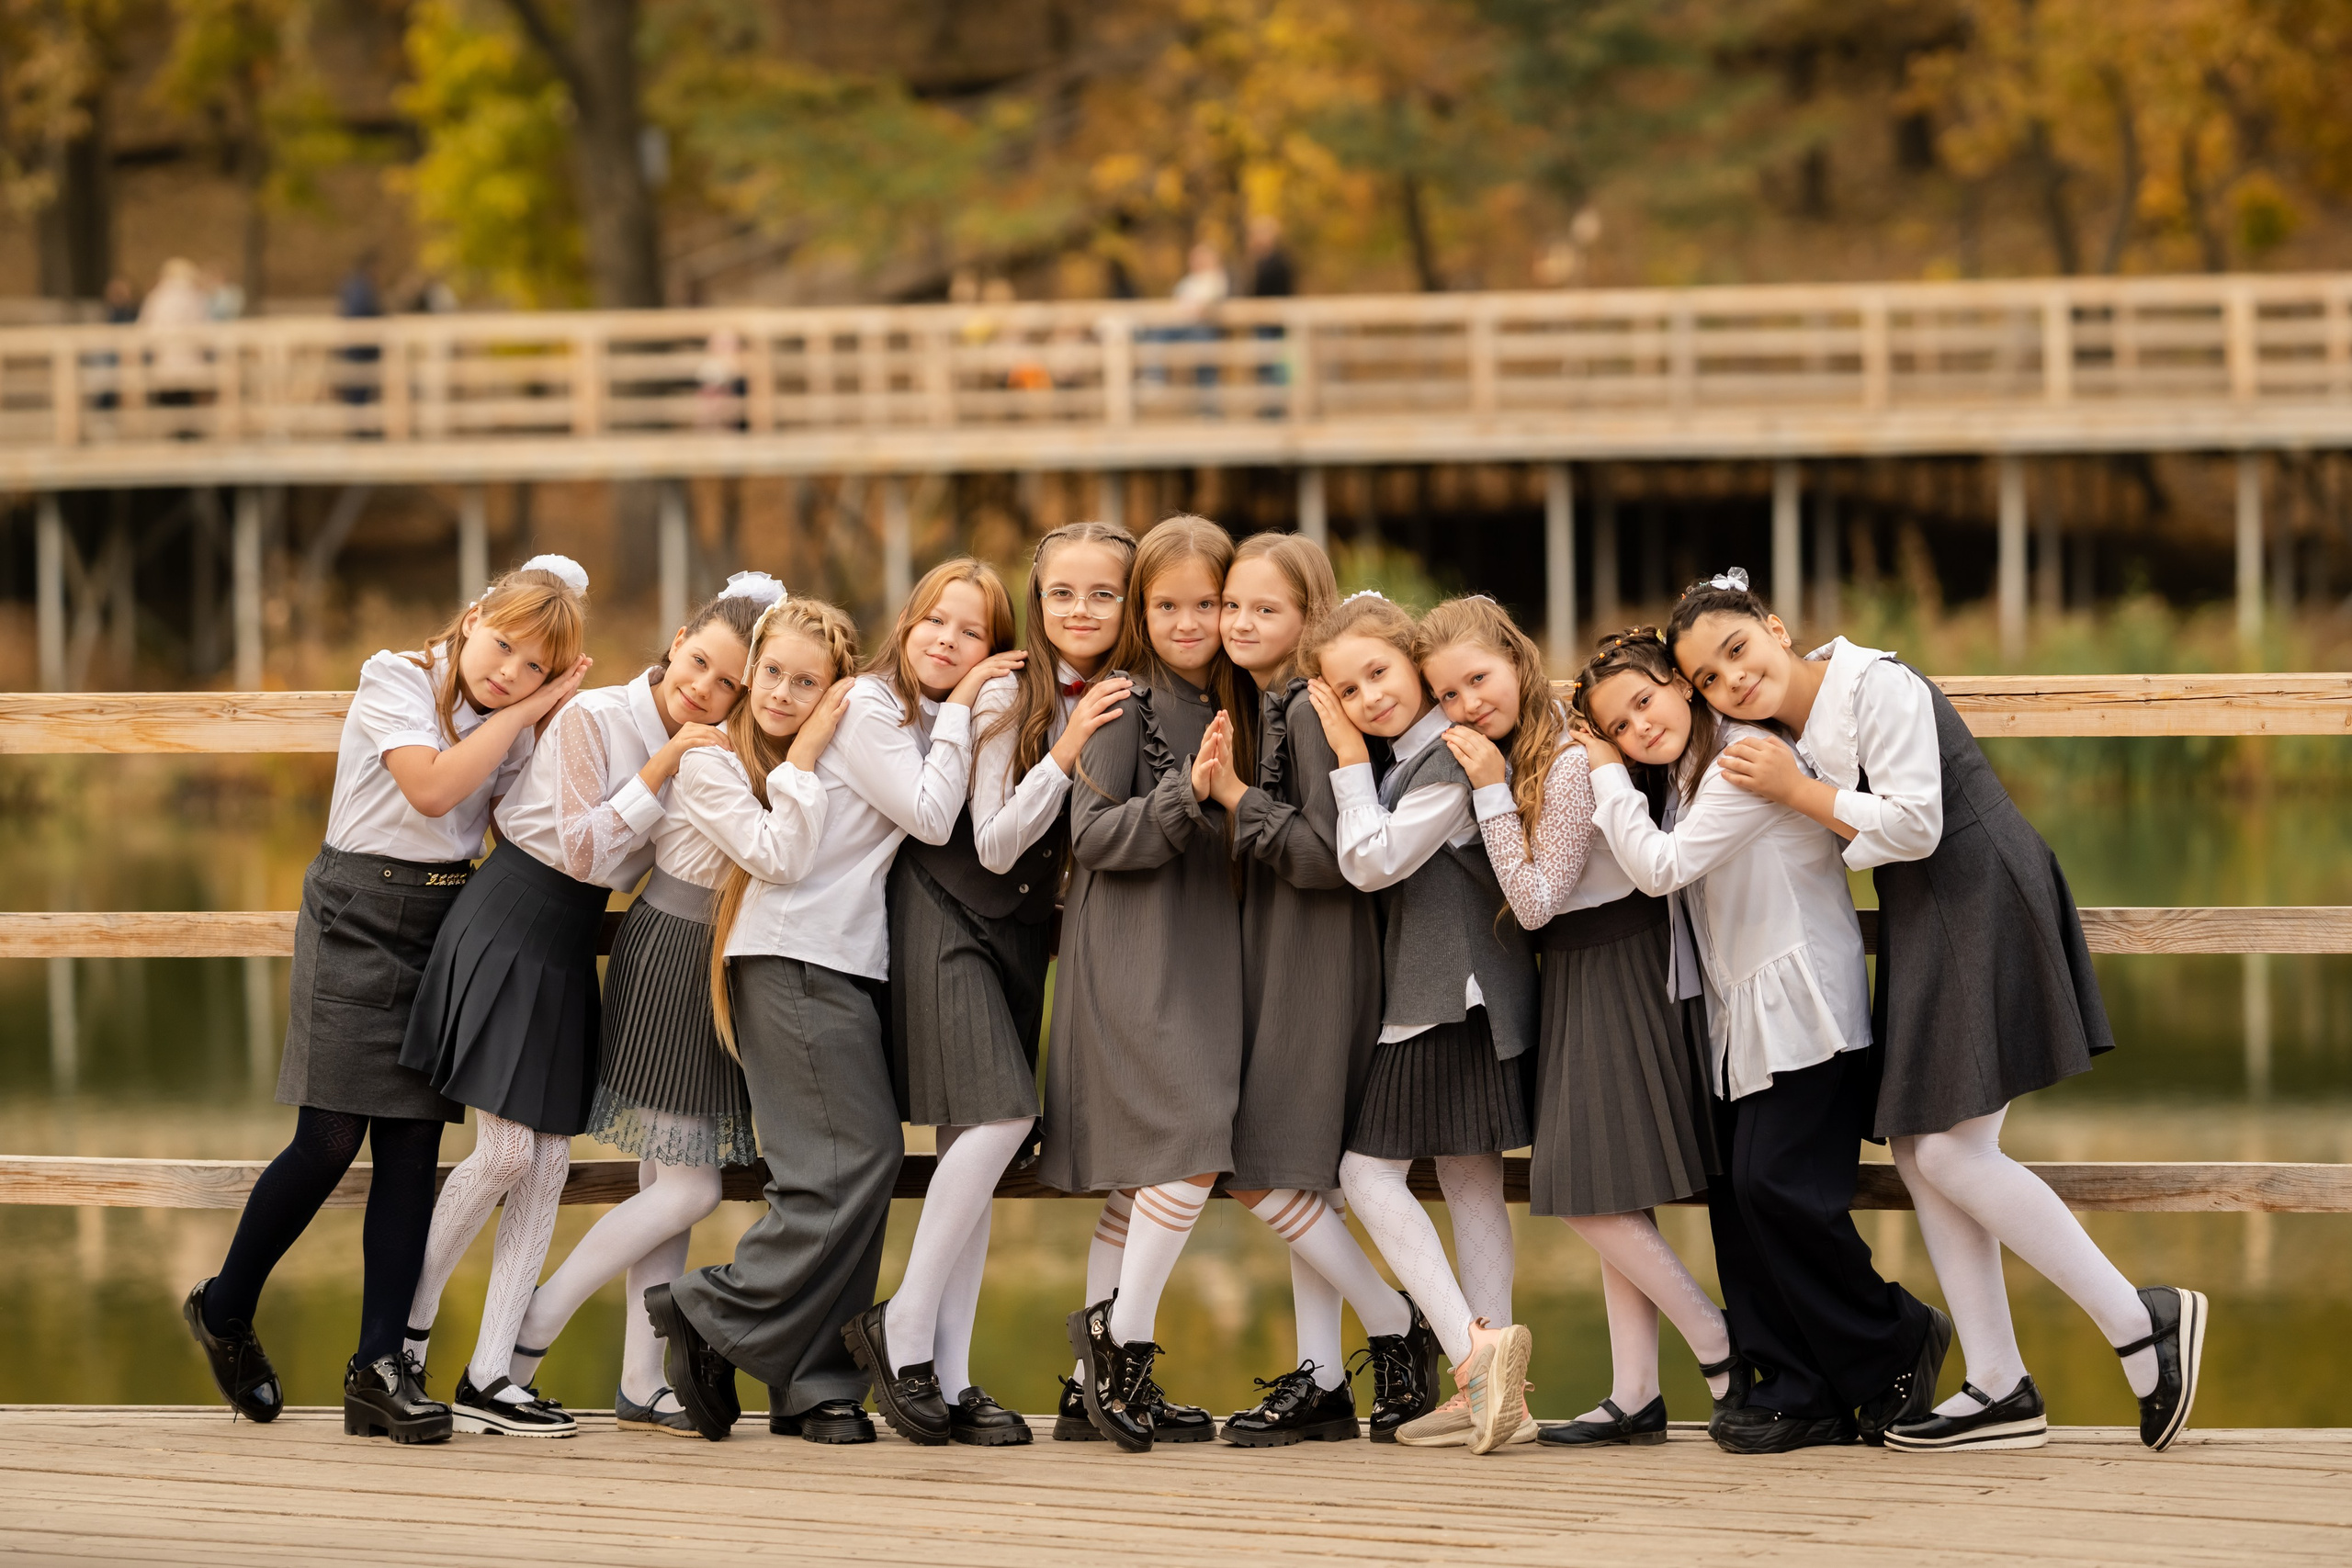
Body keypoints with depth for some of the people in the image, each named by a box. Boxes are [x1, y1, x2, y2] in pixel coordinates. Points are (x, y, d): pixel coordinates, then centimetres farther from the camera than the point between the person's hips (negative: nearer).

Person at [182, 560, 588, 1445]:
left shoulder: (510, 730, 11)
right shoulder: (396, 681, -6)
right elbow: (432, 787, -20)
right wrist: (519, 717, -14)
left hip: (449, 924, 6)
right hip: (360, 915, -5)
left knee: (413, 1143, -2)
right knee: (331, 1139, -8)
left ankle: (380, 1365, -3)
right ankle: (224, 1311, 15)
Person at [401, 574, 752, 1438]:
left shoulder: (703, 752, 8)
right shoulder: (595, 718, -13)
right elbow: (582, 850, -15)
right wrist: (661, 773, -21)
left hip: (572, 947, 7)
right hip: (508, 928, -7)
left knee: (548, 1163, 1)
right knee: (505, 1150, -12)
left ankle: (487, 1378, 3)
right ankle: (410, 1320, 9)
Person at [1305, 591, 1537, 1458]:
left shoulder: (1450, 759, -18)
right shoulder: (1409, 756, 11)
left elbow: (1371, 862, -20)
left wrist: (1351, 760, -13)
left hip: (1448, 992, -10)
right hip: (1455, 992, 10)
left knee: (1369, 1169, -7)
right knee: (1469, 1178, 10)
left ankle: (1472, 1347, -17)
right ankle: (1491, 1389, 12)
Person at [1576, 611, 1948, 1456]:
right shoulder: (1689, 776, 15)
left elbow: (1663, 866, -18)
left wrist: (1608, 782, -8)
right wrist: (1607, 774, 12)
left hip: (1802, 1014, -10)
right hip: (1743, 1021, 10)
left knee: (1776, 1188, -15)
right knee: (1734, 1195, 2)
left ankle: (1896, 1346, 2)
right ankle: (1800, 1393, 5)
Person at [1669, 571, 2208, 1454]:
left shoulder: (1875, 686, -14)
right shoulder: (1786, 728, 13)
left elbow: (1913, 825, -18)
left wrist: (1797, 792, -13)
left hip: (1982, 909, -10)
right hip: (1920, 929, 10)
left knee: (1953, 1153, -14)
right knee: (1917, 1151, 6)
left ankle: (2143, 1323, -9)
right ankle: (1999, 1391, 8)